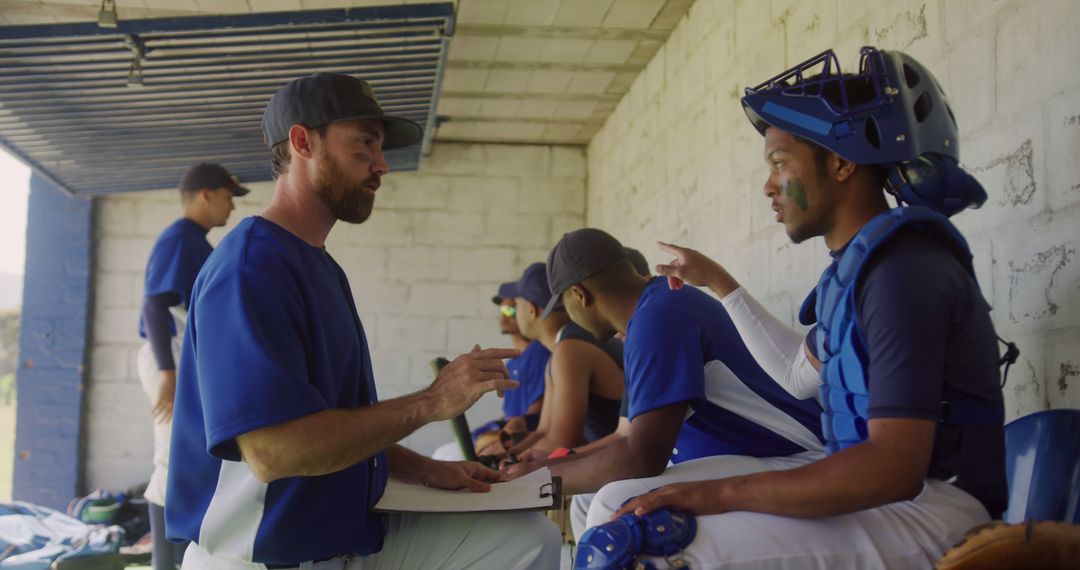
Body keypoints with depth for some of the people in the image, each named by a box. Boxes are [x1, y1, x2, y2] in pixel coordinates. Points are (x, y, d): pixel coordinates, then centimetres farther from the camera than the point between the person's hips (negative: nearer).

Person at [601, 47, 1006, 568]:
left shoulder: (904, 268, -17)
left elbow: (895, 467, -26)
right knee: (621, 506, 2)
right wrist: (718, 282, 37)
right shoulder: (859, 263, 13)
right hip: (874, 489, 10)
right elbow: (799, 373, 31)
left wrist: (718, 494, -25)